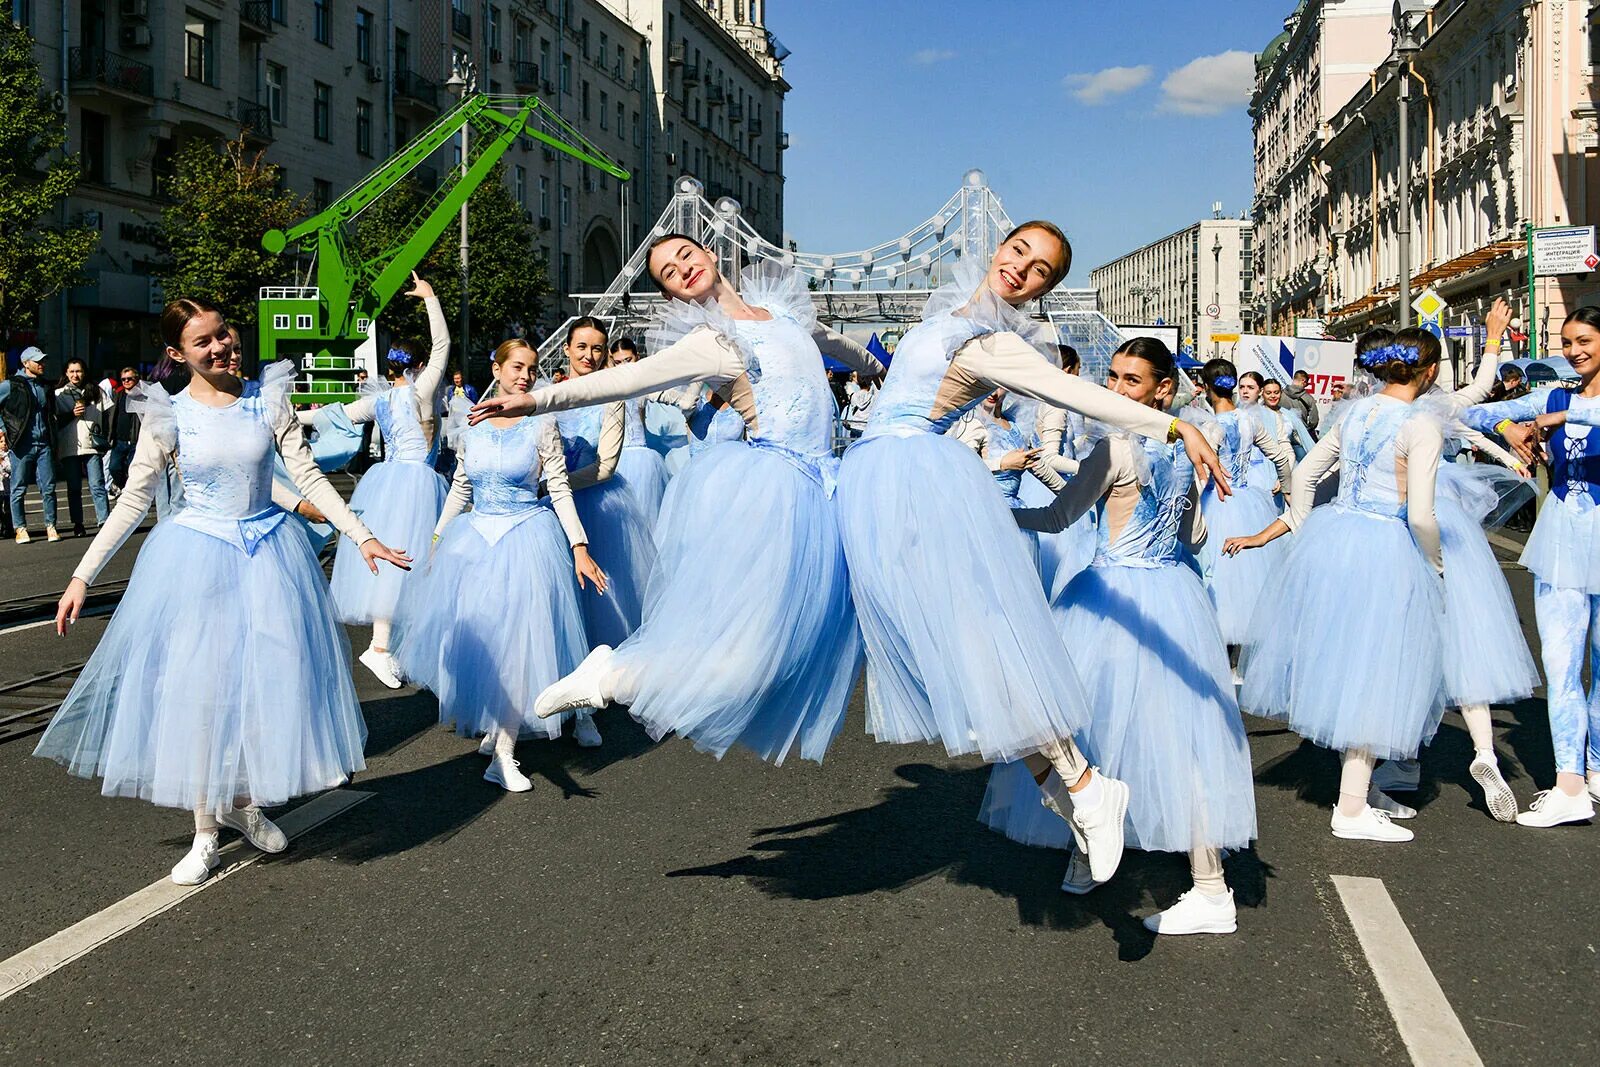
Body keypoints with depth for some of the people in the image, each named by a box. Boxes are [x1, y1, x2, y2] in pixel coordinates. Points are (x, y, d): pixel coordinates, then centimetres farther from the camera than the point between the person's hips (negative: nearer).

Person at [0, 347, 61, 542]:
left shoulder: (46, 386, 15)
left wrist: (54, 442, 15)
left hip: (44, 445, 4)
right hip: (22, 445, -4)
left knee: (48, 487, 0)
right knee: (18, 489, 3)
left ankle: (50, 526, 6)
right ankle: (20, 529, 10)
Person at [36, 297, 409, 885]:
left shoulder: (267, 399, -2)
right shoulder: (167, 415, -4)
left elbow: (309, 476, 0)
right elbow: (133, 500, 1)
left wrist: (362, 536, -6)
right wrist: (82, 576, -1)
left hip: (268, 548, 1)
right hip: (197, 555, -1)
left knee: (268, 679, 4)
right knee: (198, 688, 2)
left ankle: (243, 801, 28)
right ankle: (205, 834, 15)